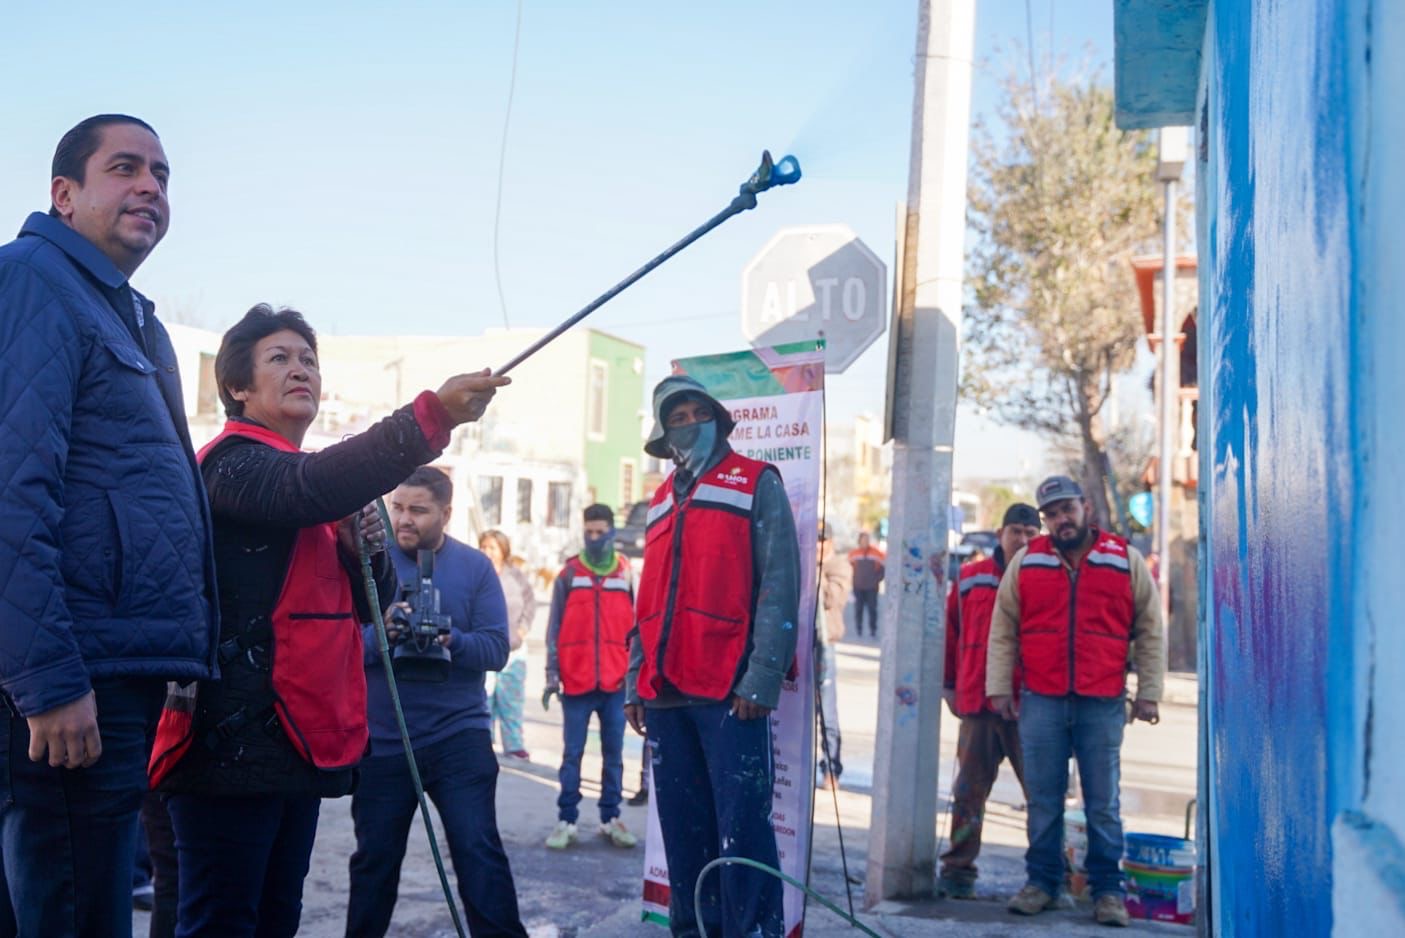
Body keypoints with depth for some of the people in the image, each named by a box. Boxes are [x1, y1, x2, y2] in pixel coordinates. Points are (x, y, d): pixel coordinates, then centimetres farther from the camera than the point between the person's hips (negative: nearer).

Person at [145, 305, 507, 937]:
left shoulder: (323, 502, 22)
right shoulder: (230, 462, -6)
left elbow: (369, 605, 23)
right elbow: (306, 487, -29)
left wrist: (368, 547, 0)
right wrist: (431, 417, -38)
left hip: (301, 738, 9)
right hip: (233, 738, -9)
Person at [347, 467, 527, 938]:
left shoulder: (475, 566, 1)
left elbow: (496, 648, -6)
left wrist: (451, 640, -24)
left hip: (458, 735, -1)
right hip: (381, 739, 1)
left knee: (478, 849, -6)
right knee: (375, 856, 13)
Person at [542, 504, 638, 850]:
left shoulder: (626, 575, 6)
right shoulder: (569, 574, 3)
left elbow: (634, 627, 10)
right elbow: (555, 627, 3)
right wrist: (552, 674, -2)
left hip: (615, 682, 1)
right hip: (576, 681, -1)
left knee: (614, 753, 7)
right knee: (572, 753, 2)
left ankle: (611, 818, 16)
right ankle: (566, 821, 8)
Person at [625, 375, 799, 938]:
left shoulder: (756, 484, 2)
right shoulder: (663, 500, 21)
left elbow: (779, 585, -7)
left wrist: (762, 676, -16)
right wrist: (635, 681, 14)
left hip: (730, 690, -6)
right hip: (665, 693, 6)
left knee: (741, 825, -8)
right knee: (682, 824, 10)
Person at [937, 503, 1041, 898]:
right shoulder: (971, 578, 8)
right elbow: (950, 634, 13)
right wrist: (949, 687, 11)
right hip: (978, 705, 2)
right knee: (969, 791, 8)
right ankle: (958, 870, 16)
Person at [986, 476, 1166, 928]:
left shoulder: (1126, 561, 5)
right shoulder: (1026, 562, 7)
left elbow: (1149, 632, 7)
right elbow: (1002, 630, 10)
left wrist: (1148, 692, 2)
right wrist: (999, 687, 3)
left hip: (1103, 704, -1)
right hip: (1040, 700, 1)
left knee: (1103, 802, 4)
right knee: (1043, 799, 7)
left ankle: (1107, 890, 14)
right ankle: (1042, 882, 18)